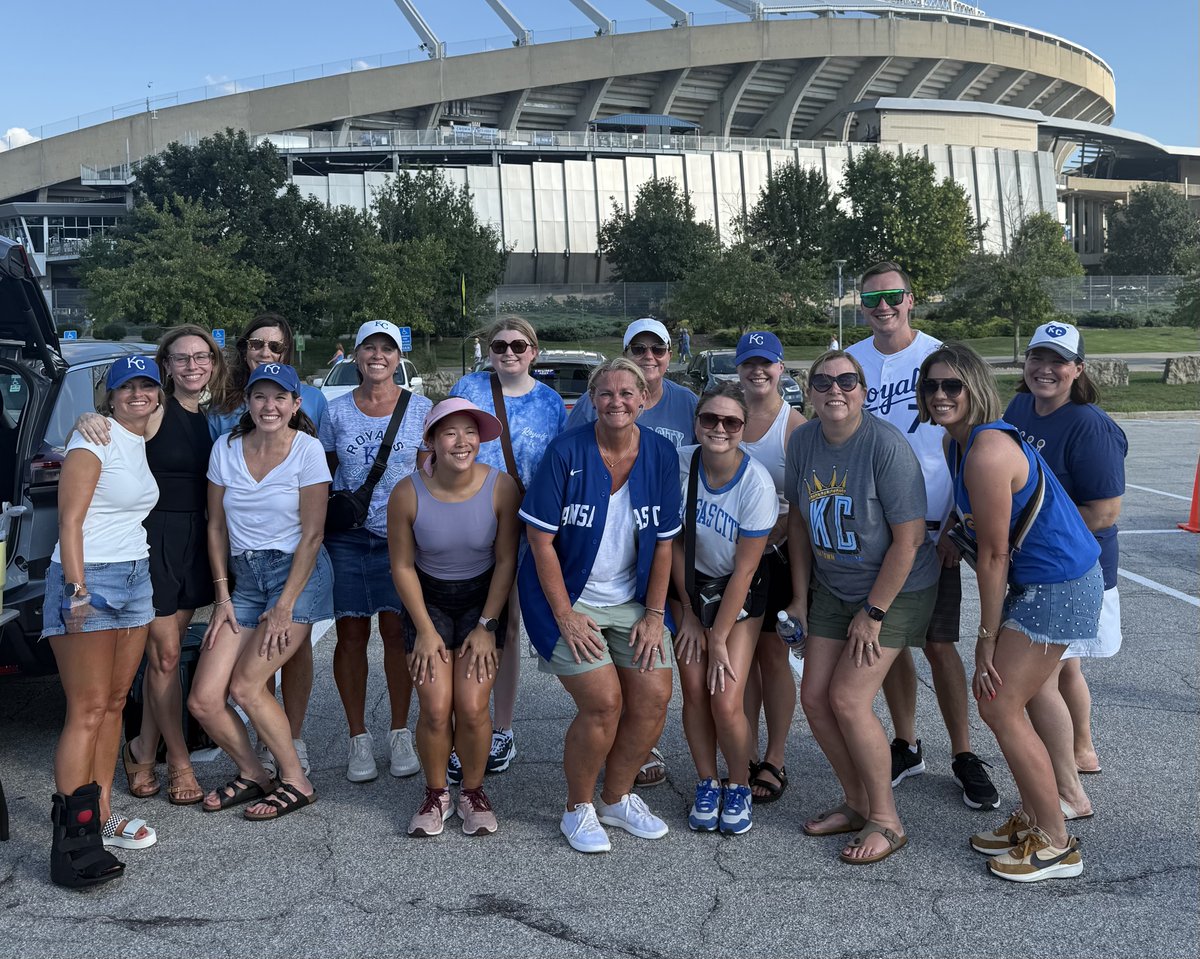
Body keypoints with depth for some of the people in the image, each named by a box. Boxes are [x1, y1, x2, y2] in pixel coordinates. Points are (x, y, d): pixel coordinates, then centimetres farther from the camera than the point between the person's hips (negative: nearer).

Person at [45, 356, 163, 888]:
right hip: (89, 579, -8)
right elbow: (70, 521, -13)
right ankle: (72, 843, -6)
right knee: (88, 710, -9)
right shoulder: (96, 437, -9)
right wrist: (78, 590, -20)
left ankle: (101, 813, 18)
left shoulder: (142, 442, 15)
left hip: (135, 577, 8)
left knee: (114, 703, 10)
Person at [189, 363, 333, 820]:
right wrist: (223, 596, 2)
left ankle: (296, 782, 6)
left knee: (245, 685, -14)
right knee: (203, 700, -4)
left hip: (298, 574, -5)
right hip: (244, 578, 5)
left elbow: (312, 534, -8)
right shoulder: (226, 448, 4)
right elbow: (216, 527, 8)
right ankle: (253, 773, 21)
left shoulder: (307, 449, -8)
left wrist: (284, 606, -12)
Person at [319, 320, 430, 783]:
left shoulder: (420, 409, 3)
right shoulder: (337, 411, 5)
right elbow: (323, 475, 12)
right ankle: (358, 737, 14)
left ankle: (400, 733, 15)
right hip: (347, 536, 1)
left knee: (397, 632, 1)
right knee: (351, 635, 3)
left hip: (400, 535, -1)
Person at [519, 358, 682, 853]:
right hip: (567, 598, -4)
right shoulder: (566, 453, -14)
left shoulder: (661, 455, -3)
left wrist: (654, 614, -1)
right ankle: (578, 809, 11)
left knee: (654, 698, -4)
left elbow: (664, 542, 3)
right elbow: (541, 540, -13)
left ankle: (617, 798, 21)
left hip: (632, 601, 4)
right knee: (603, 701, -14)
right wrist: (565, 617, -14)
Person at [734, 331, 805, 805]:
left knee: (772, 652, 1)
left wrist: (767, 537, -15)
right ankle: (748, 756, 18)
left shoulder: (795, 425, -6)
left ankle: (774, 761, 12)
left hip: (777, 552, -4)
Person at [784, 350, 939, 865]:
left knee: (848, 699, -12)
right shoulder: (802, 441, -4)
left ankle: (886, 821, 7)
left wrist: (873, 614, -17)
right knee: (814, 697, 3)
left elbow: (909, 539, -21)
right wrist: (800, 594, 8)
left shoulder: (887, 445, -23)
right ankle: (857, 803, 24)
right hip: (832, 588, 6)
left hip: (896, 590, -6)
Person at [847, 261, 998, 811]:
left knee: (938, 644, -1)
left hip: (931, 525, -3)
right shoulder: (848, 364, 4)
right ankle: (906, 746, 26)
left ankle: (963, 756, 15)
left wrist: (953, 527, -9)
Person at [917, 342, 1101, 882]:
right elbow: (979, 531, 17)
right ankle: (1031, 821, 28)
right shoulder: (955, 443, 6)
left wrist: (988, 636, -13)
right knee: (998, 701, 13)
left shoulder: (987, 453, -24)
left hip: (1059, 588, -9)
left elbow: (994, 555, -19)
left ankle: (1057, 845, 10)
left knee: (1000, 707, -5)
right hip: (1033, 582, 9)